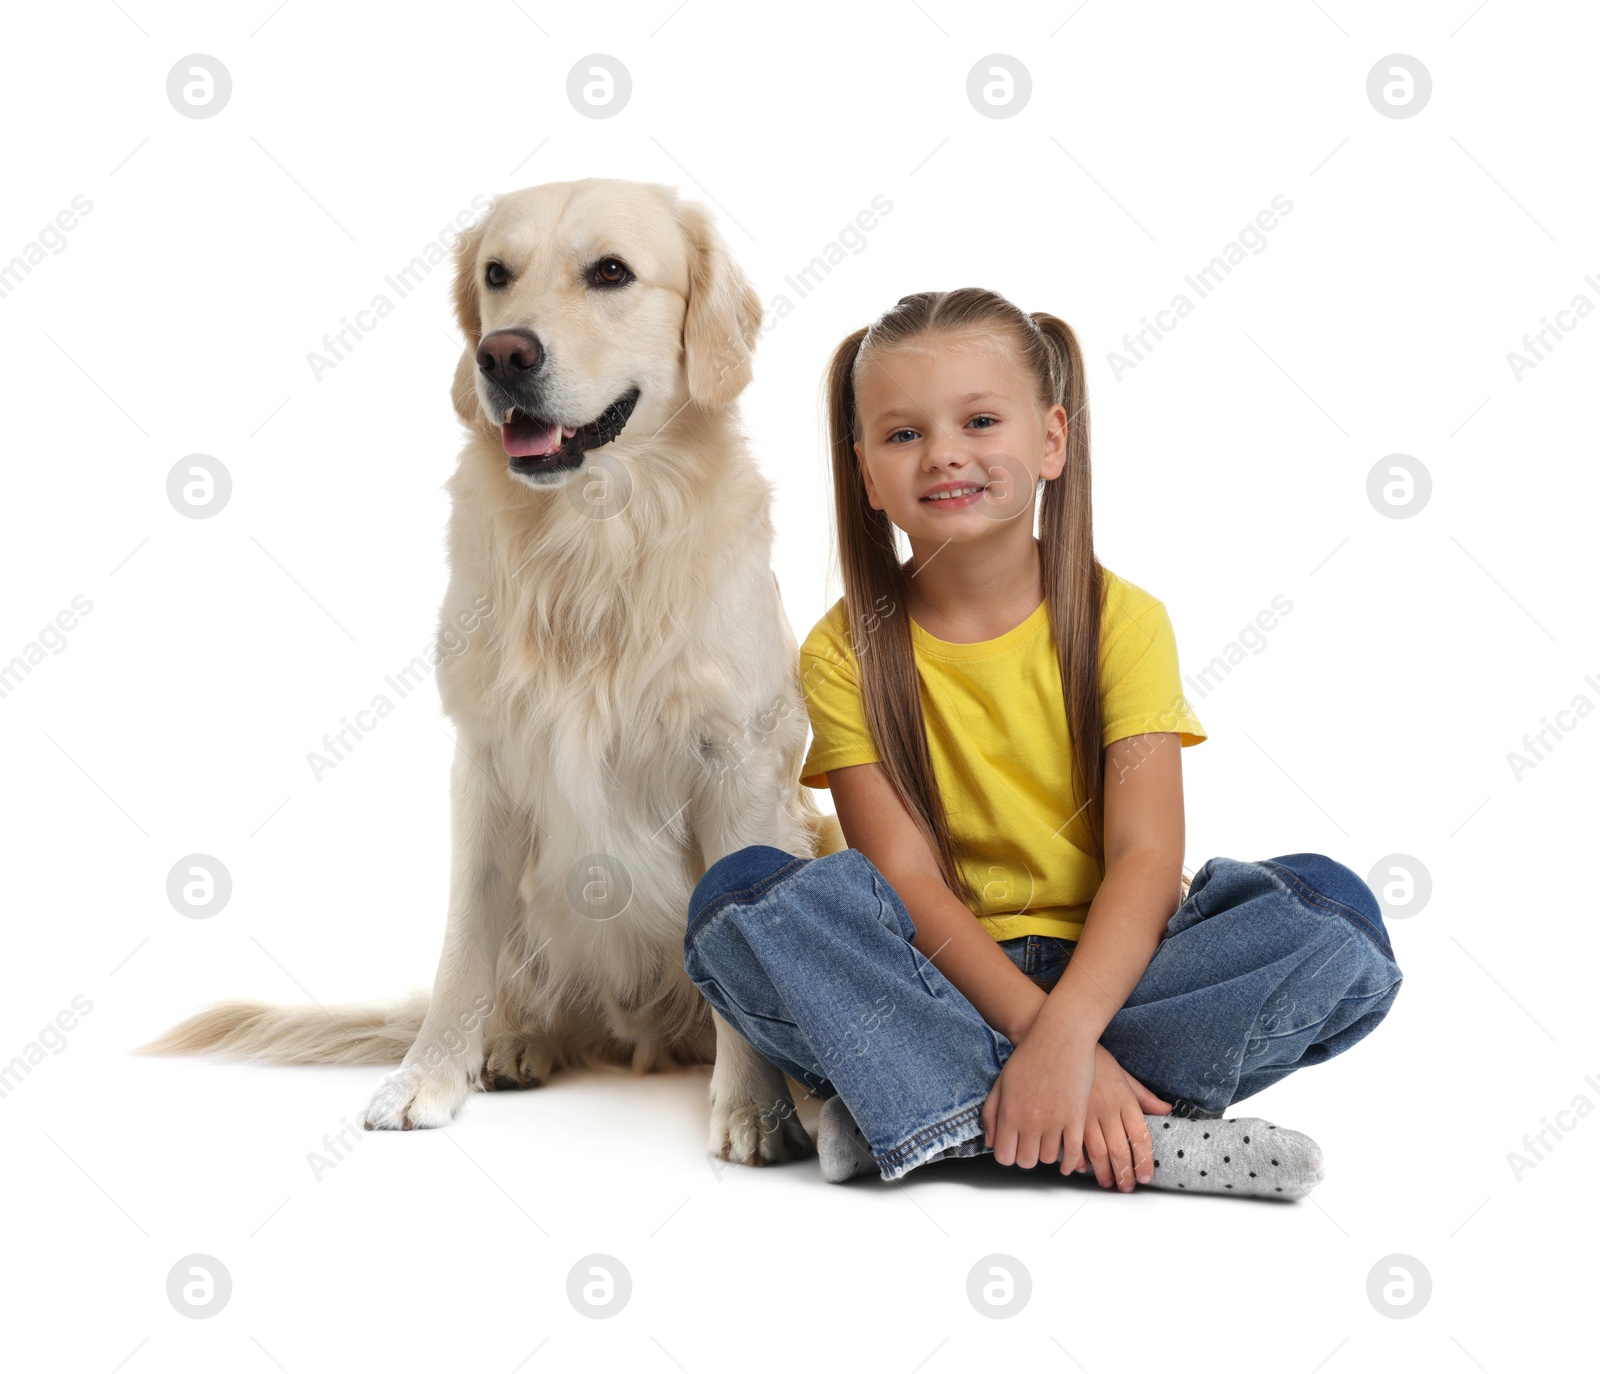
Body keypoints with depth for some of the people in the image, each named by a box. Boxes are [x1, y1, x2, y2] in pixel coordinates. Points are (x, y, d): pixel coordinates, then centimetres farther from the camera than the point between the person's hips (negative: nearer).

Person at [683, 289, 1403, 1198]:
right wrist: (1040, 1031, -26)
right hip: (938, 977, 0)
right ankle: (1138, 1137, -32)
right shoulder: (847, 652, -3)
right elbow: (905, 877, -12)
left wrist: (1066, 1035, -31)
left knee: (1335, 914, -25)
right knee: (744, 895, -28)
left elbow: (1147, 857, -14)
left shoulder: (1122, 622, -4)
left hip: (1105, 968, 1)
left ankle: (906, 1097, -27)